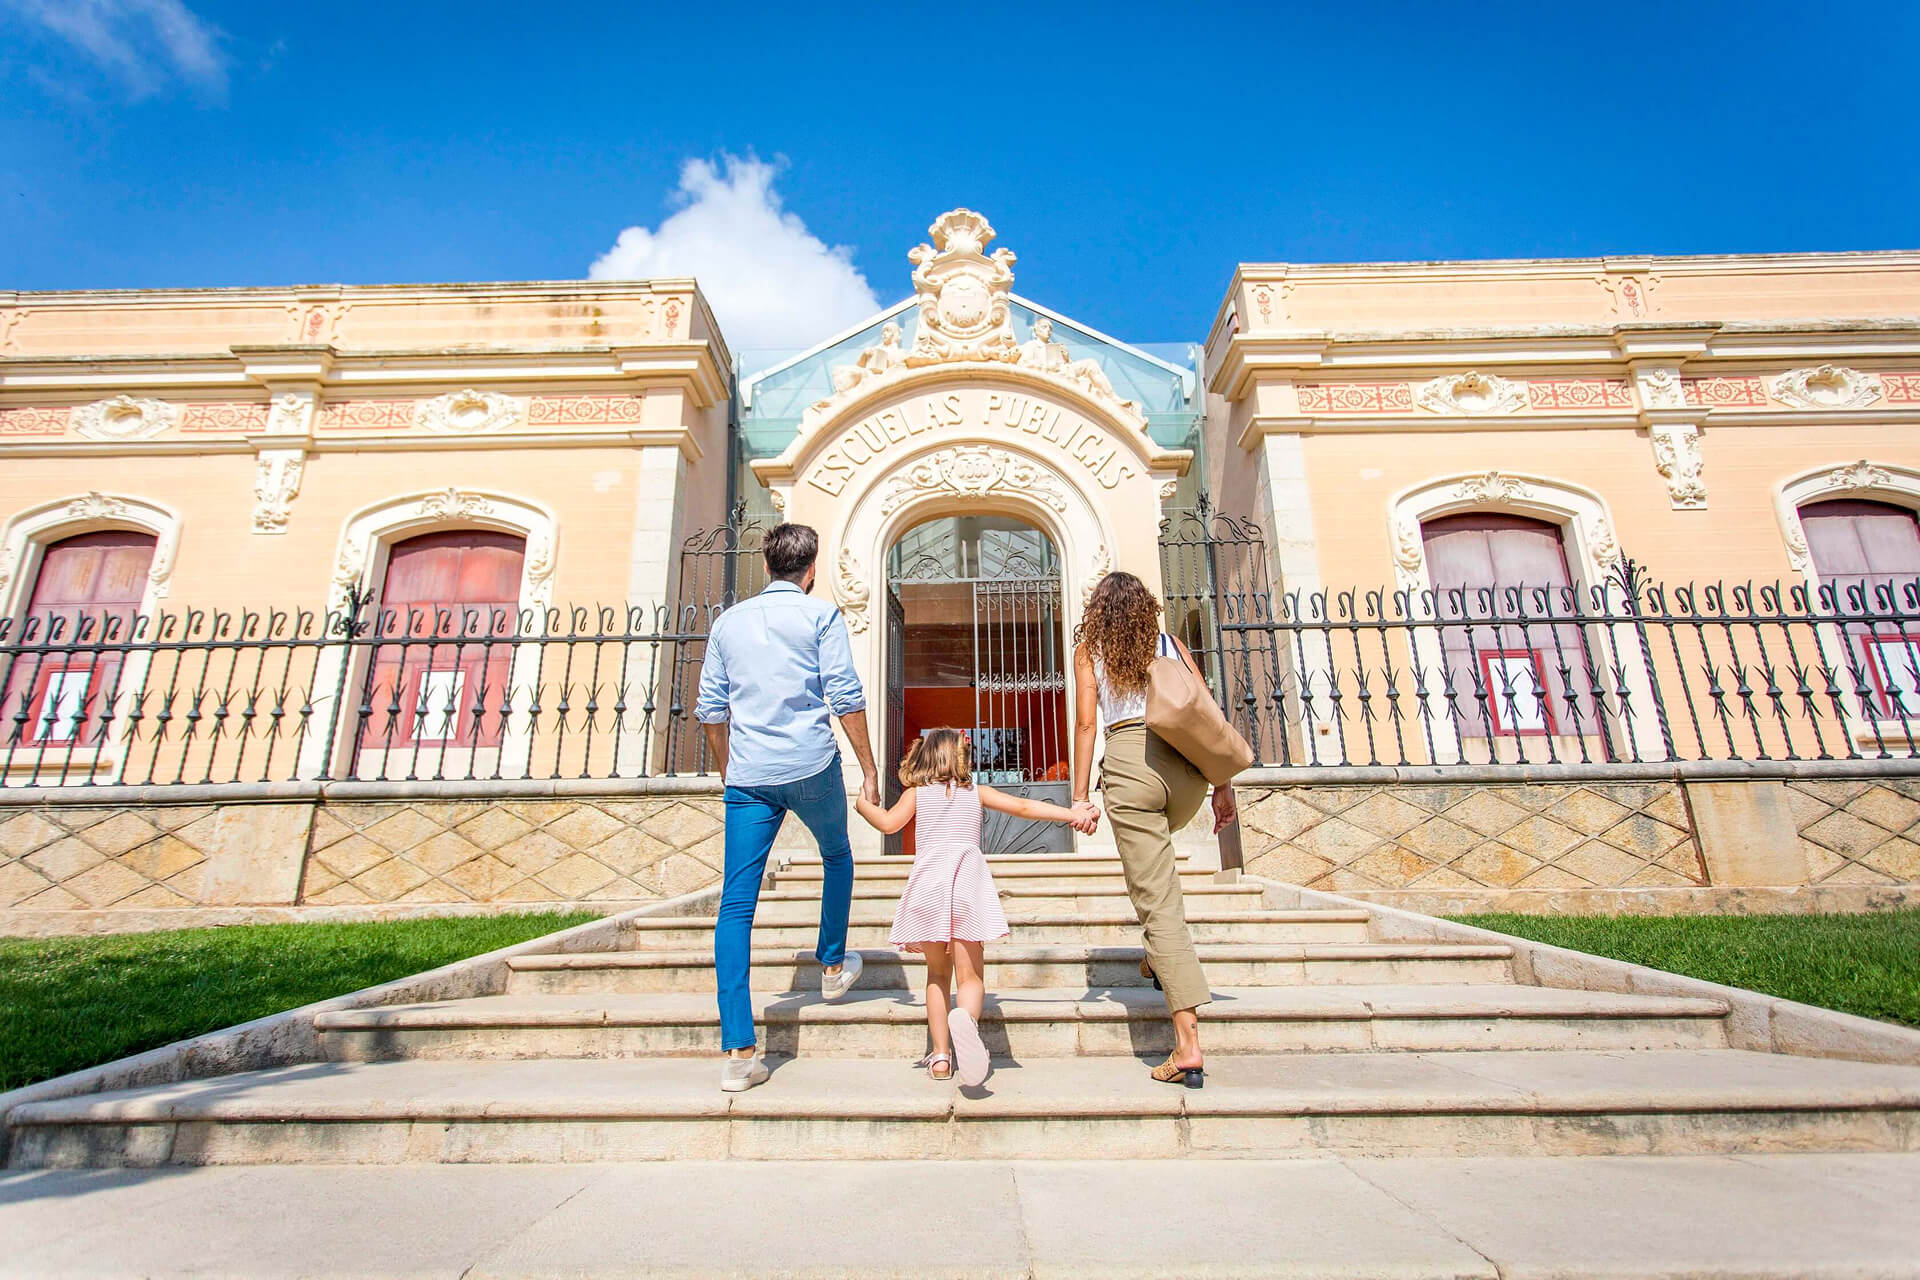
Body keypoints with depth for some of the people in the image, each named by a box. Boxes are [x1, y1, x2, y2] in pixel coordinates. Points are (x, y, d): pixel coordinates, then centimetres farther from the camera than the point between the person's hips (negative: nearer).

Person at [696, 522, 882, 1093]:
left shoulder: (729, 621, 14)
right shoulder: (820, 615, 2)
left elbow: (711, 709, 15)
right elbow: (846, 696, -6)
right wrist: (869, 768, 0)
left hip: (748, 775, 3)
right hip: (811, 766, -2)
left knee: (736, 902, 1)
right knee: (836, 857, 26)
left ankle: (738, 1050, -3)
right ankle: (833, 966, 38)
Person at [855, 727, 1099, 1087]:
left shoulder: (916, 793, 13)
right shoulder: (975, 792, 17)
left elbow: (888, 823, -1)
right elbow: (1024, 807, 11)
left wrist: (863, 804, 18)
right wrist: (1073, 813, 13)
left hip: (928, 883, 0)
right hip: (967, 883, 0)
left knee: (938, 974, 14)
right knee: (970, 974, 0)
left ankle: (940, 1056, 9)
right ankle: (966, 1018, -33)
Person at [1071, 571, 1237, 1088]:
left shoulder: (1088, 649, 13)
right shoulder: (1170, 643, 19)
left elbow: (1086, 723, 3)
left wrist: (1080, 797, 4)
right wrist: (1222, 785, 16)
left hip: (1129, 760, -3)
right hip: (1187, 763, 4)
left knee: (1157, 899, -3)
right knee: (1155, 847, 35)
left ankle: (1188, 1043, -5)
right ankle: (1160, 958, 35)